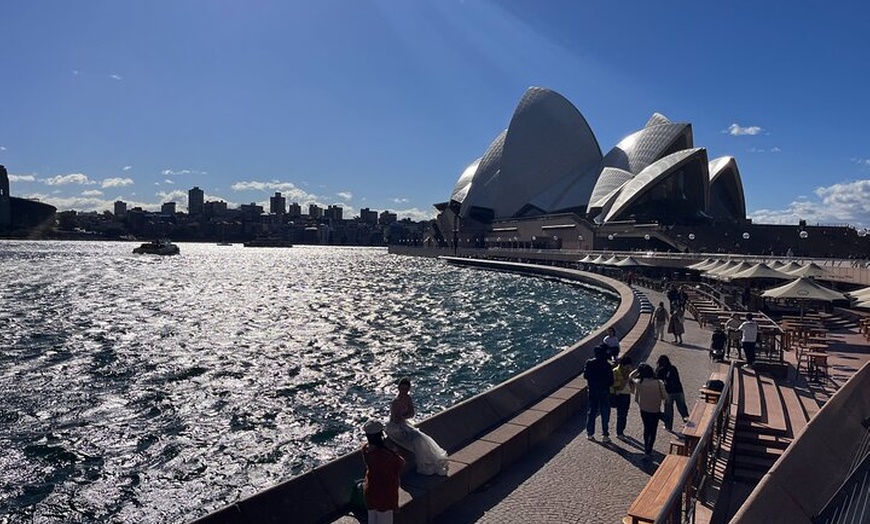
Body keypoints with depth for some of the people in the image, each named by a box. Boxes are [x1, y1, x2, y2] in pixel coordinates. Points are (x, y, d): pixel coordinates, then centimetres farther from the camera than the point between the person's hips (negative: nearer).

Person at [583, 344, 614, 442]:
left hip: (592, 391, 4)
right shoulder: (606, 366, -20)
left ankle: (590, 433, 22)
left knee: (591, 412, 15)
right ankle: (605, 435, 15)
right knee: (605, 414, 9)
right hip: (604, 393, -4)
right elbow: (610, 382, -15)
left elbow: (585, 376, 2)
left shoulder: (589, 363, -8)